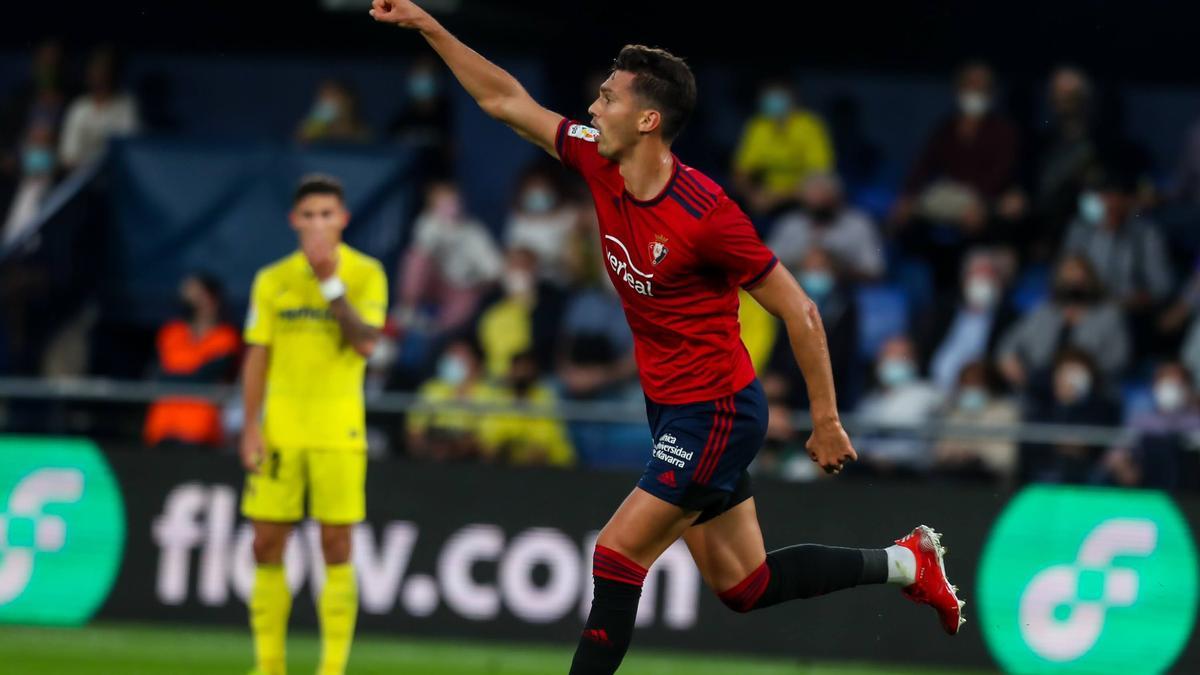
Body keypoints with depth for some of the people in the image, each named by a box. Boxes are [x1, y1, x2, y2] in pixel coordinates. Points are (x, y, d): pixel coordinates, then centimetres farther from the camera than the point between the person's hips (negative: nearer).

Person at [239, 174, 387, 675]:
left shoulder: (366, 274, -1)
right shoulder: (273, 280, 7)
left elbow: (365, 343, -15)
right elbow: (257, 356, 9)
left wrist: (330, 281, -19)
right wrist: (251, 427, 1)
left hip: (338, 429, -3)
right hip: (280, 427, 3)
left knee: (336, 548, -4)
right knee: (267, 546, 1)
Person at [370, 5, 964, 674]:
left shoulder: (707, 214, -23)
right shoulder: (601, 167, -2)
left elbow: (800, 312, -17)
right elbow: (507, 100, 8)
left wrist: (827, 422, -12)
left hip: (717, 412, -8)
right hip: (675, 411, 8)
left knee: (617, 557, -11)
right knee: (744, 586, 12)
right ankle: (904, 562, 28)